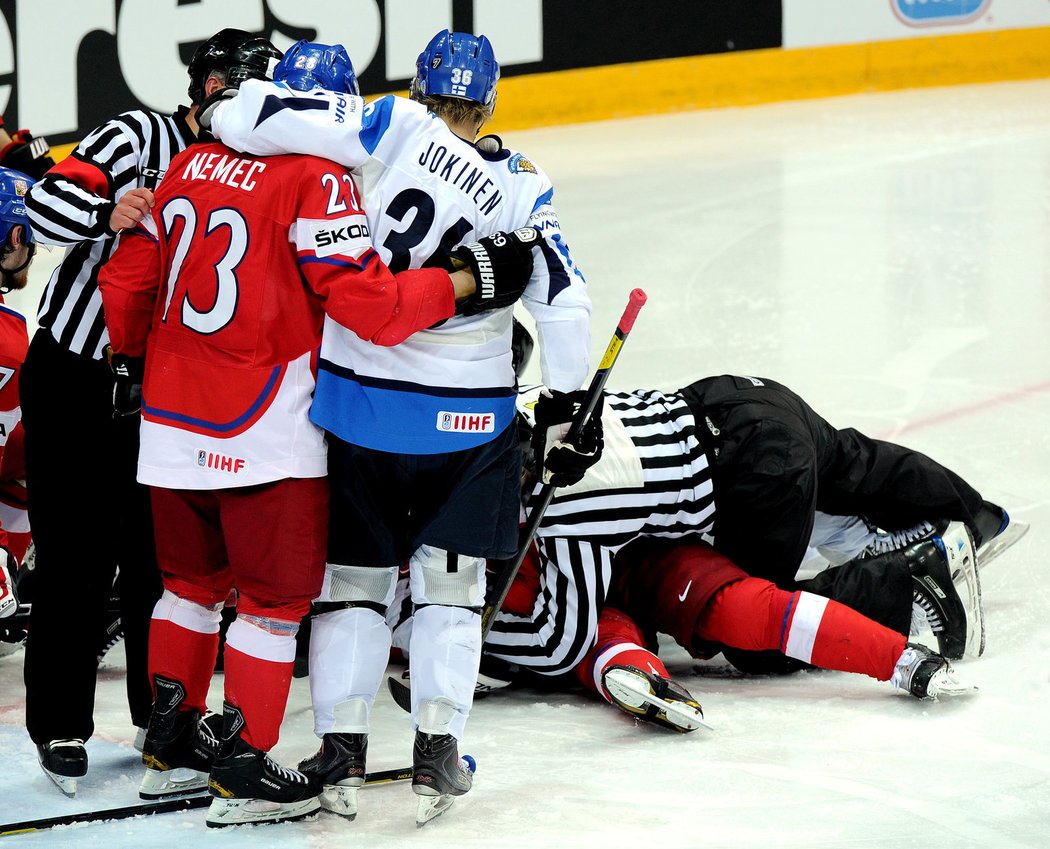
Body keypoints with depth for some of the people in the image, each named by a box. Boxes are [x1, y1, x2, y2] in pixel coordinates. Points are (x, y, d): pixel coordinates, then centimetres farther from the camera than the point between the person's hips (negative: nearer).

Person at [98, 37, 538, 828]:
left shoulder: (193, 165, 6)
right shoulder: (317, 182, -15)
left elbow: (130, 273, 13)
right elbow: (367, 303, -22)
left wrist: (131, 360, 29)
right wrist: (470, 280, -14)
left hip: (171, 423, 7)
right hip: (264, 437, -7)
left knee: (194, 580, 22)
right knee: (276, 597, 5)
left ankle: (171, 744, 31)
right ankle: (244, 772, 7)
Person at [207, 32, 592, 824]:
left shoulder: (394, 129, -8)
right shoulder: (522, 186, -3)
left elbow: (246, 117, -16)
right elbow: (564, 303, -4)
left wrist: (233, 115, 5)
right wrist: (569, 401, 9)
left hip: (357, 403, 0)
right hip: (468, 419, 0)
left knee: (353, 577, 12)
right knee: (450, 581, 12)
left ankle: (341, 750, 8)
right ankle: (437, 751, 4)